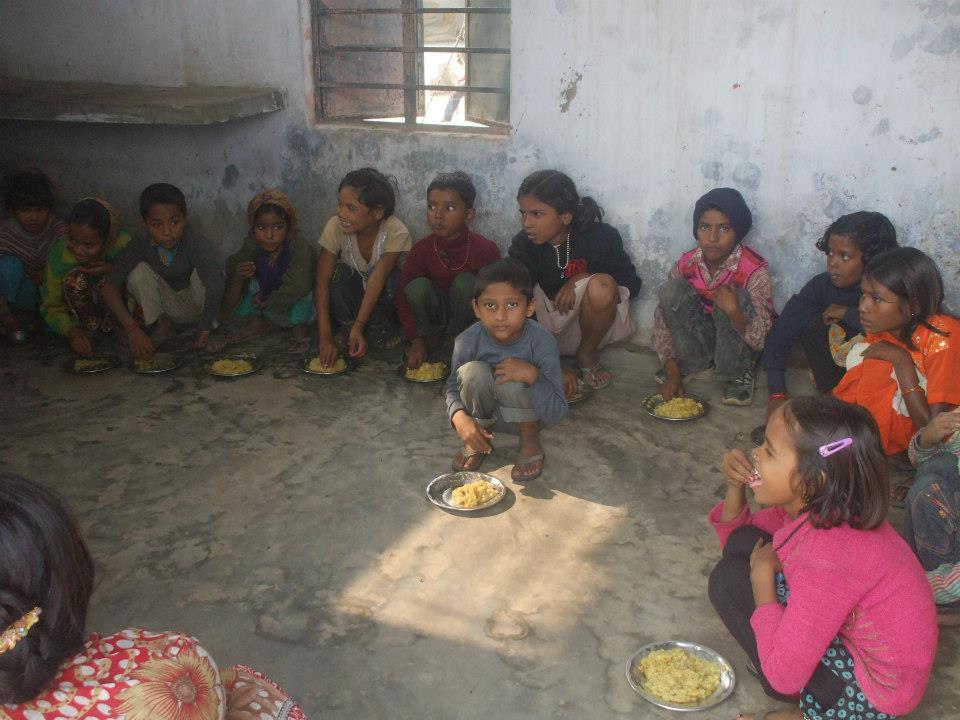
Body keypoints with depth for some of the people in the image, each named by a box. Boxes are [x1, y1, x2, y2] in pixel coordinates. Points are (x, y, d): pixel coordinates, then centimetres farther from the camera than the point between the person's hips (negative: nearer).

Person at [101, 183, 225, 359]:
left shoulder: (197, 244, -29)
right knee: (139, 271, -23)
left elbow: (215, 286, -43)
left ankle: (212, 327, -11)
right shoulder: (140, 245, -21)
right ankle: (161, 327, -5)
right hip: (165, 308, 2)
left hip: (197, 306, -2)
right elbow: (110, 286, -24)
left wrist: (204, 332, -46)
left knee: (203, 272, -30)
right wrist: (132, 330, -35)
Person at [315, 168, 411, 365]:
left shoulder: (397, 233, -28)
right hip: (351, 286, 1)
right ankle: (346, 326, -9)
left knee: (394, 279, -34)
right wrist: (325, 336, -35)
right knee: (339, 273, -32)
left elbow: (377, 280, -34)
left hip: (381, 297, -1)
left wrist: (358, 327, -42)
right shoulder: (335, 227, -23)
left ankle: (381, 330, -7)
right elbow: (322, 281, -26)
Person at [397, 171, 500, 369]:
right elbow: (403, 296, -12)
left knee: (465, 282, -31)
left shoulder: (486, 249, -20)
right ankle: (431, 335, -2)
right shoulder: (422, 249, -14)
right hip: (436, 311, 1)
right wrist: (416, 340, -19)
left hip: (466, 314, -1)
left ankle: (458, 336, -8)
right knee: (417, 286, -28)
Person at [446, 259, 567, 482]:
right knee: (473, 372, -28)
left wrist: (532, 376, -42)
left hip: (524, 414, -2)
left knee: (512, 382, -33)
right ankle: (479, 441, -2)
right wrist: (459, 416, -30)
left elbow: (556, 415, -26)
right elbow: (453, 387, -7)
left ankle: (530, 439, -2)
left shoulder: (542, 341, -28)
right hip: (485, 413, 2)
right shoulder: (467, 341, -23)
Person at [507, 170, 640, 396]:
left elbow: (632, 285, -4)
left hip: (593, 325, 0)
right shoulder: (523, 245, -13)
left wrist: (583, 279, -22)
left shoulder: (601, 237, -16)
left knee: (601, 285, -32)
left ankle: (587, 355, -7)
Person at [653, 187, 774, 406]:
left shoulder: (754, 271, -24)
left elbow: (762, 340, -25)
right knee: (672, 290, -22)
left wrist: (734, 312, -43)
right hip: (700, 340, 3)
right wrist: (672, 371, -14)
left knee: (736, 298, -33)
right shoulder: (686, 264, -13)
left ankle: (738, 373, -9)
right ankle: (695, 363, -4)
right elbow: (663, 317, -7)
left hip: (737, 342, -3)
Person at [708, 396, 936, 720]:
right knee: (742, 544, 1)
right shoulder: (812, 506, -8)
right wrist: (735, 486, -11)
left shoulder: (829, 554, -34)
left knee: (729, 579, -15)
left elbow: (784, 676, -28)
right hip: (854, 638, 8)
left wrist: (762, 574, -19)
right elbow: (735, 535, 10)